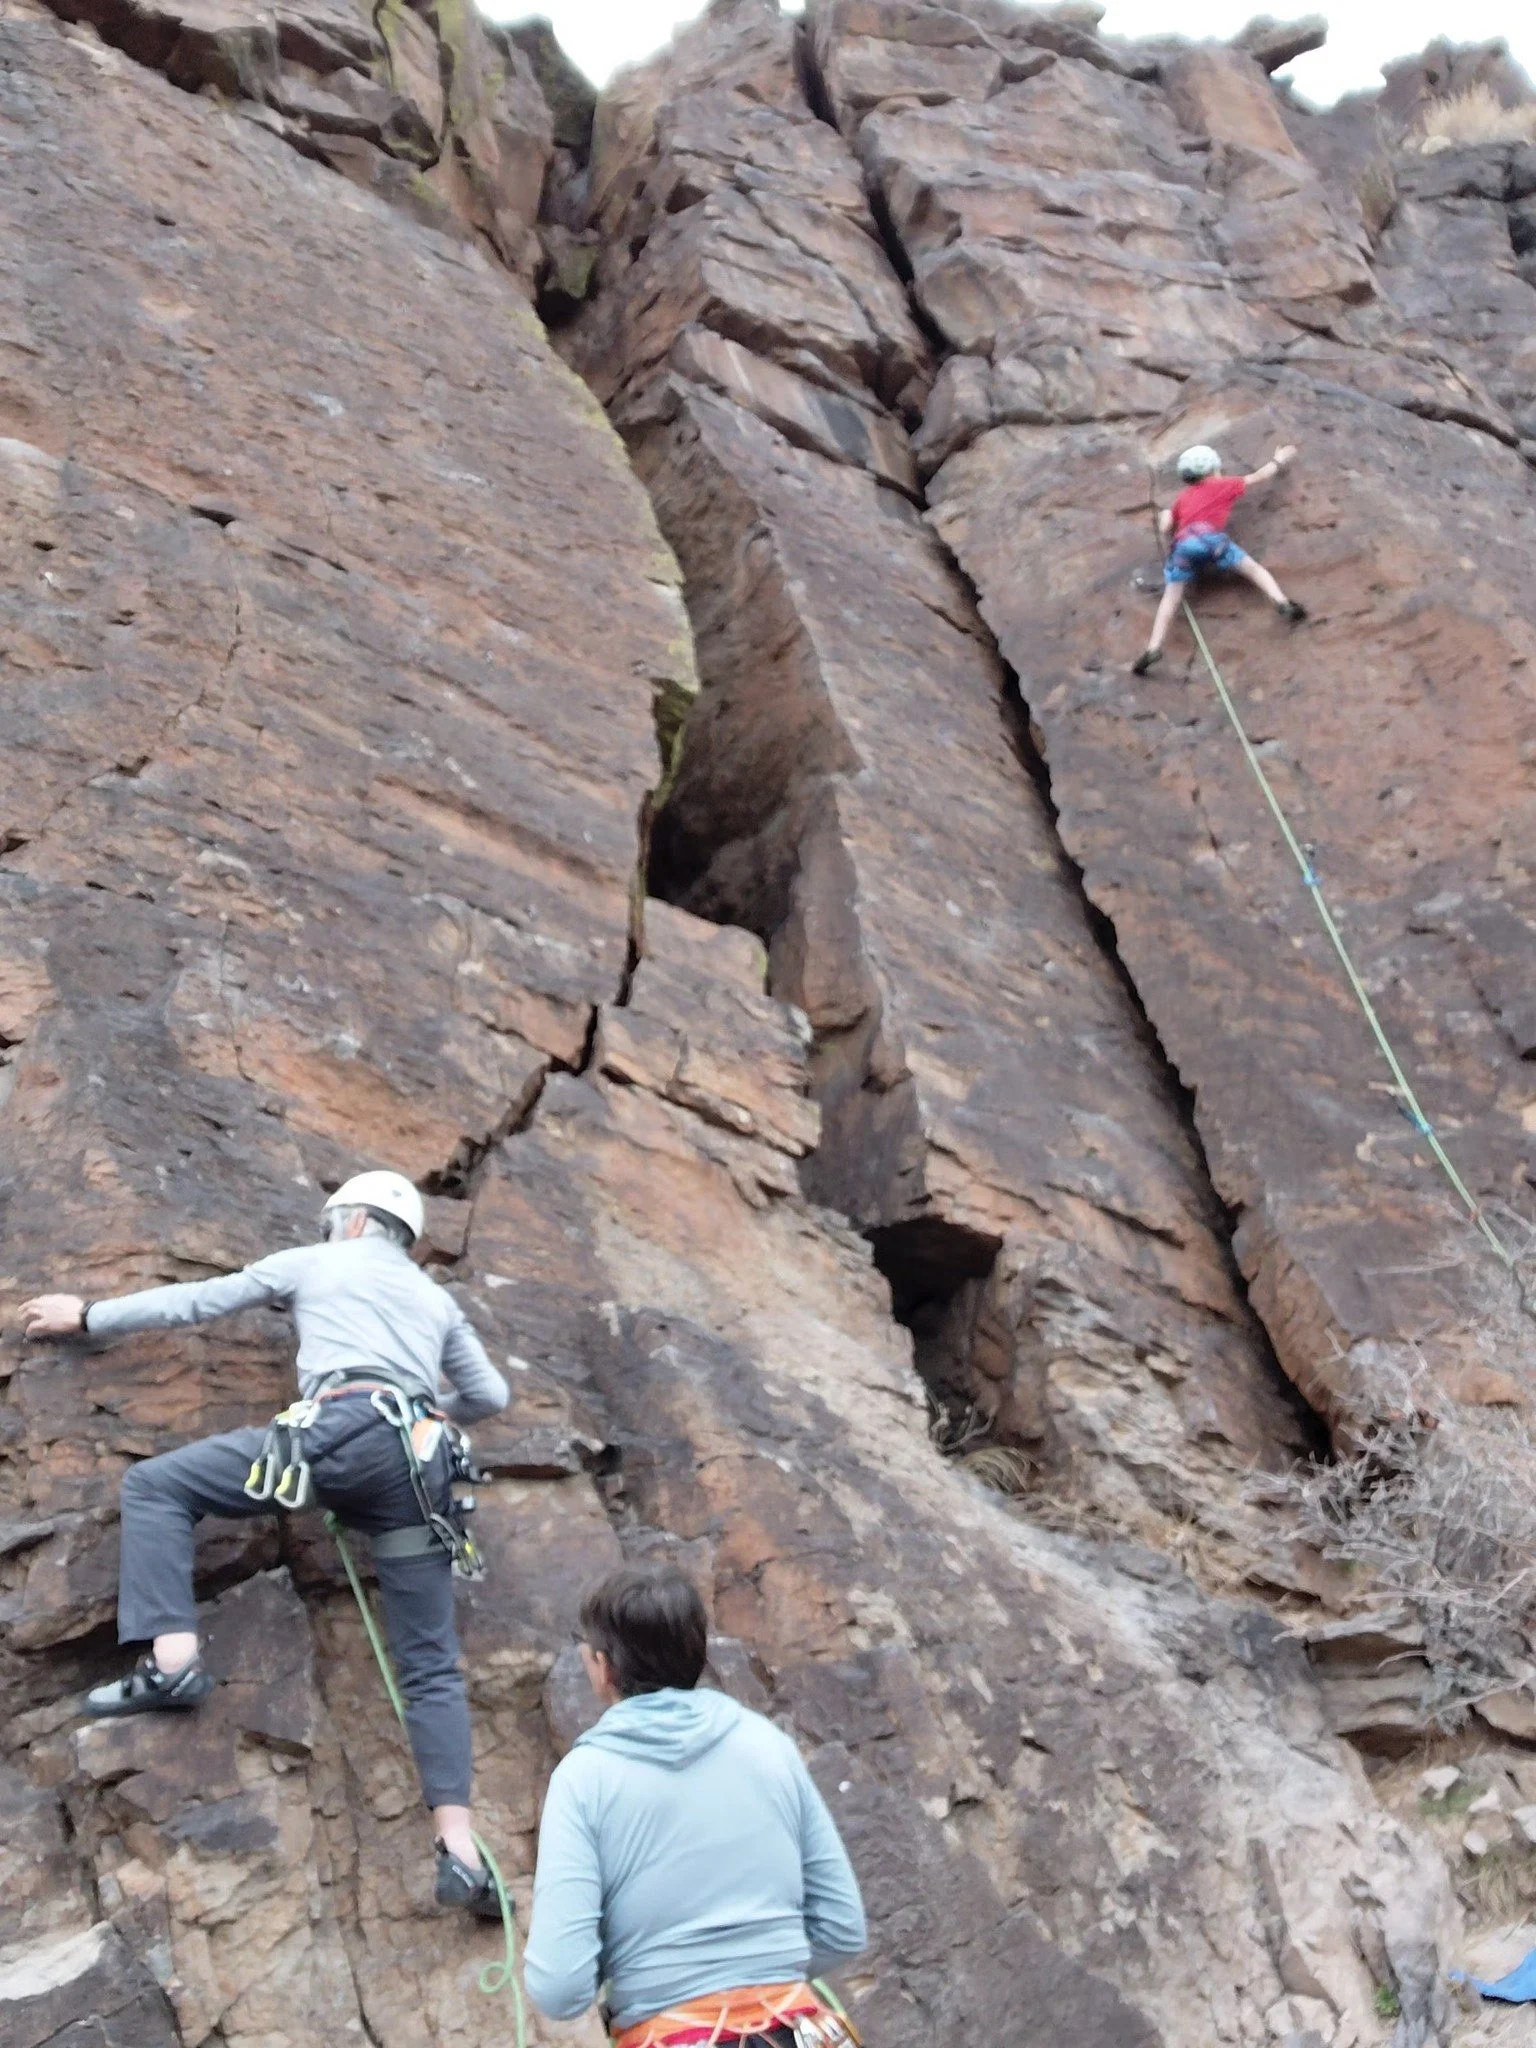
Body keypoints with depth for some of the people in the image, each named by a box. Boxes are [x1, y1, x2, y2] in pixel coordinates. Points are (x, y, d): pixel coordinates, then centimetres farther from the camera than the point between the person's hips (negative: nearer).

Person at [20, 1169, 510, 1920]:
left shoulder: (313, 1262, 23)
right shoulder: (435, 1299, 33)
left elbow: (193, 1302, 26)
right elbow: (490, 1394, 36)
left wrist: (87, 1316, 37)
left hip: (340, 1432, -5)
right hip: (422, 1463, 5)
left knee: (153, 1485, 9)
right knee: (430, 1666, 7)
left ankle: (171, 1660, -8)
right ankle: (459, 1852, -6)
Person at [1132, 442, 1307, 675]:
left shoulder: (1182, 497, 33)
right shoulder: (1222, 486, 27)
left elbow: (1164, 528, 20)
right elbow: (1258, 477, 40)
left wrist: (1165, 514, 42)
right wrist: (1278, 461, 56)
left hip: (1182, 545, 2)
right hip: (1209, 537, -2)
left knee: (1171, 597, -4)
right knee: (1253, 568, 4)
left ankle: (1153, 649, -22)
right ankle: (1283, 604, -19)